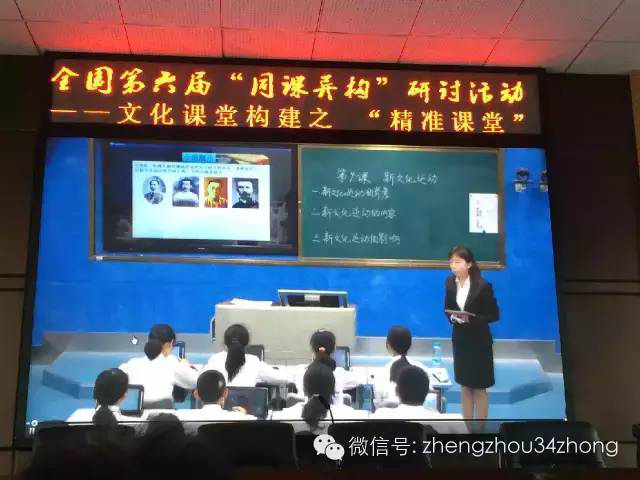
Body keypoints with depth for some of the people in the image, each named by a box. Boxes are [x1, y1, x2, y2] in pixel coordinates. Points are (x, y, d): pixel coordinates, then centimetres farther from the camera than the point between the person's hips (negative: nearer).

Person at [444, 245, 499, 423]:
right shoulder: (450, 282, -5)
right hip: (460, 339, 4)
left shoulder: (483, 285, -19)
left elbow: (494, 315, -13)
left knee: (479, 388, 7)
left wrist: (470, 319, -25)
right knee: (465, 387, 15)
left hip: (479, 341, -4)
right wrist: (452, 317, -15)